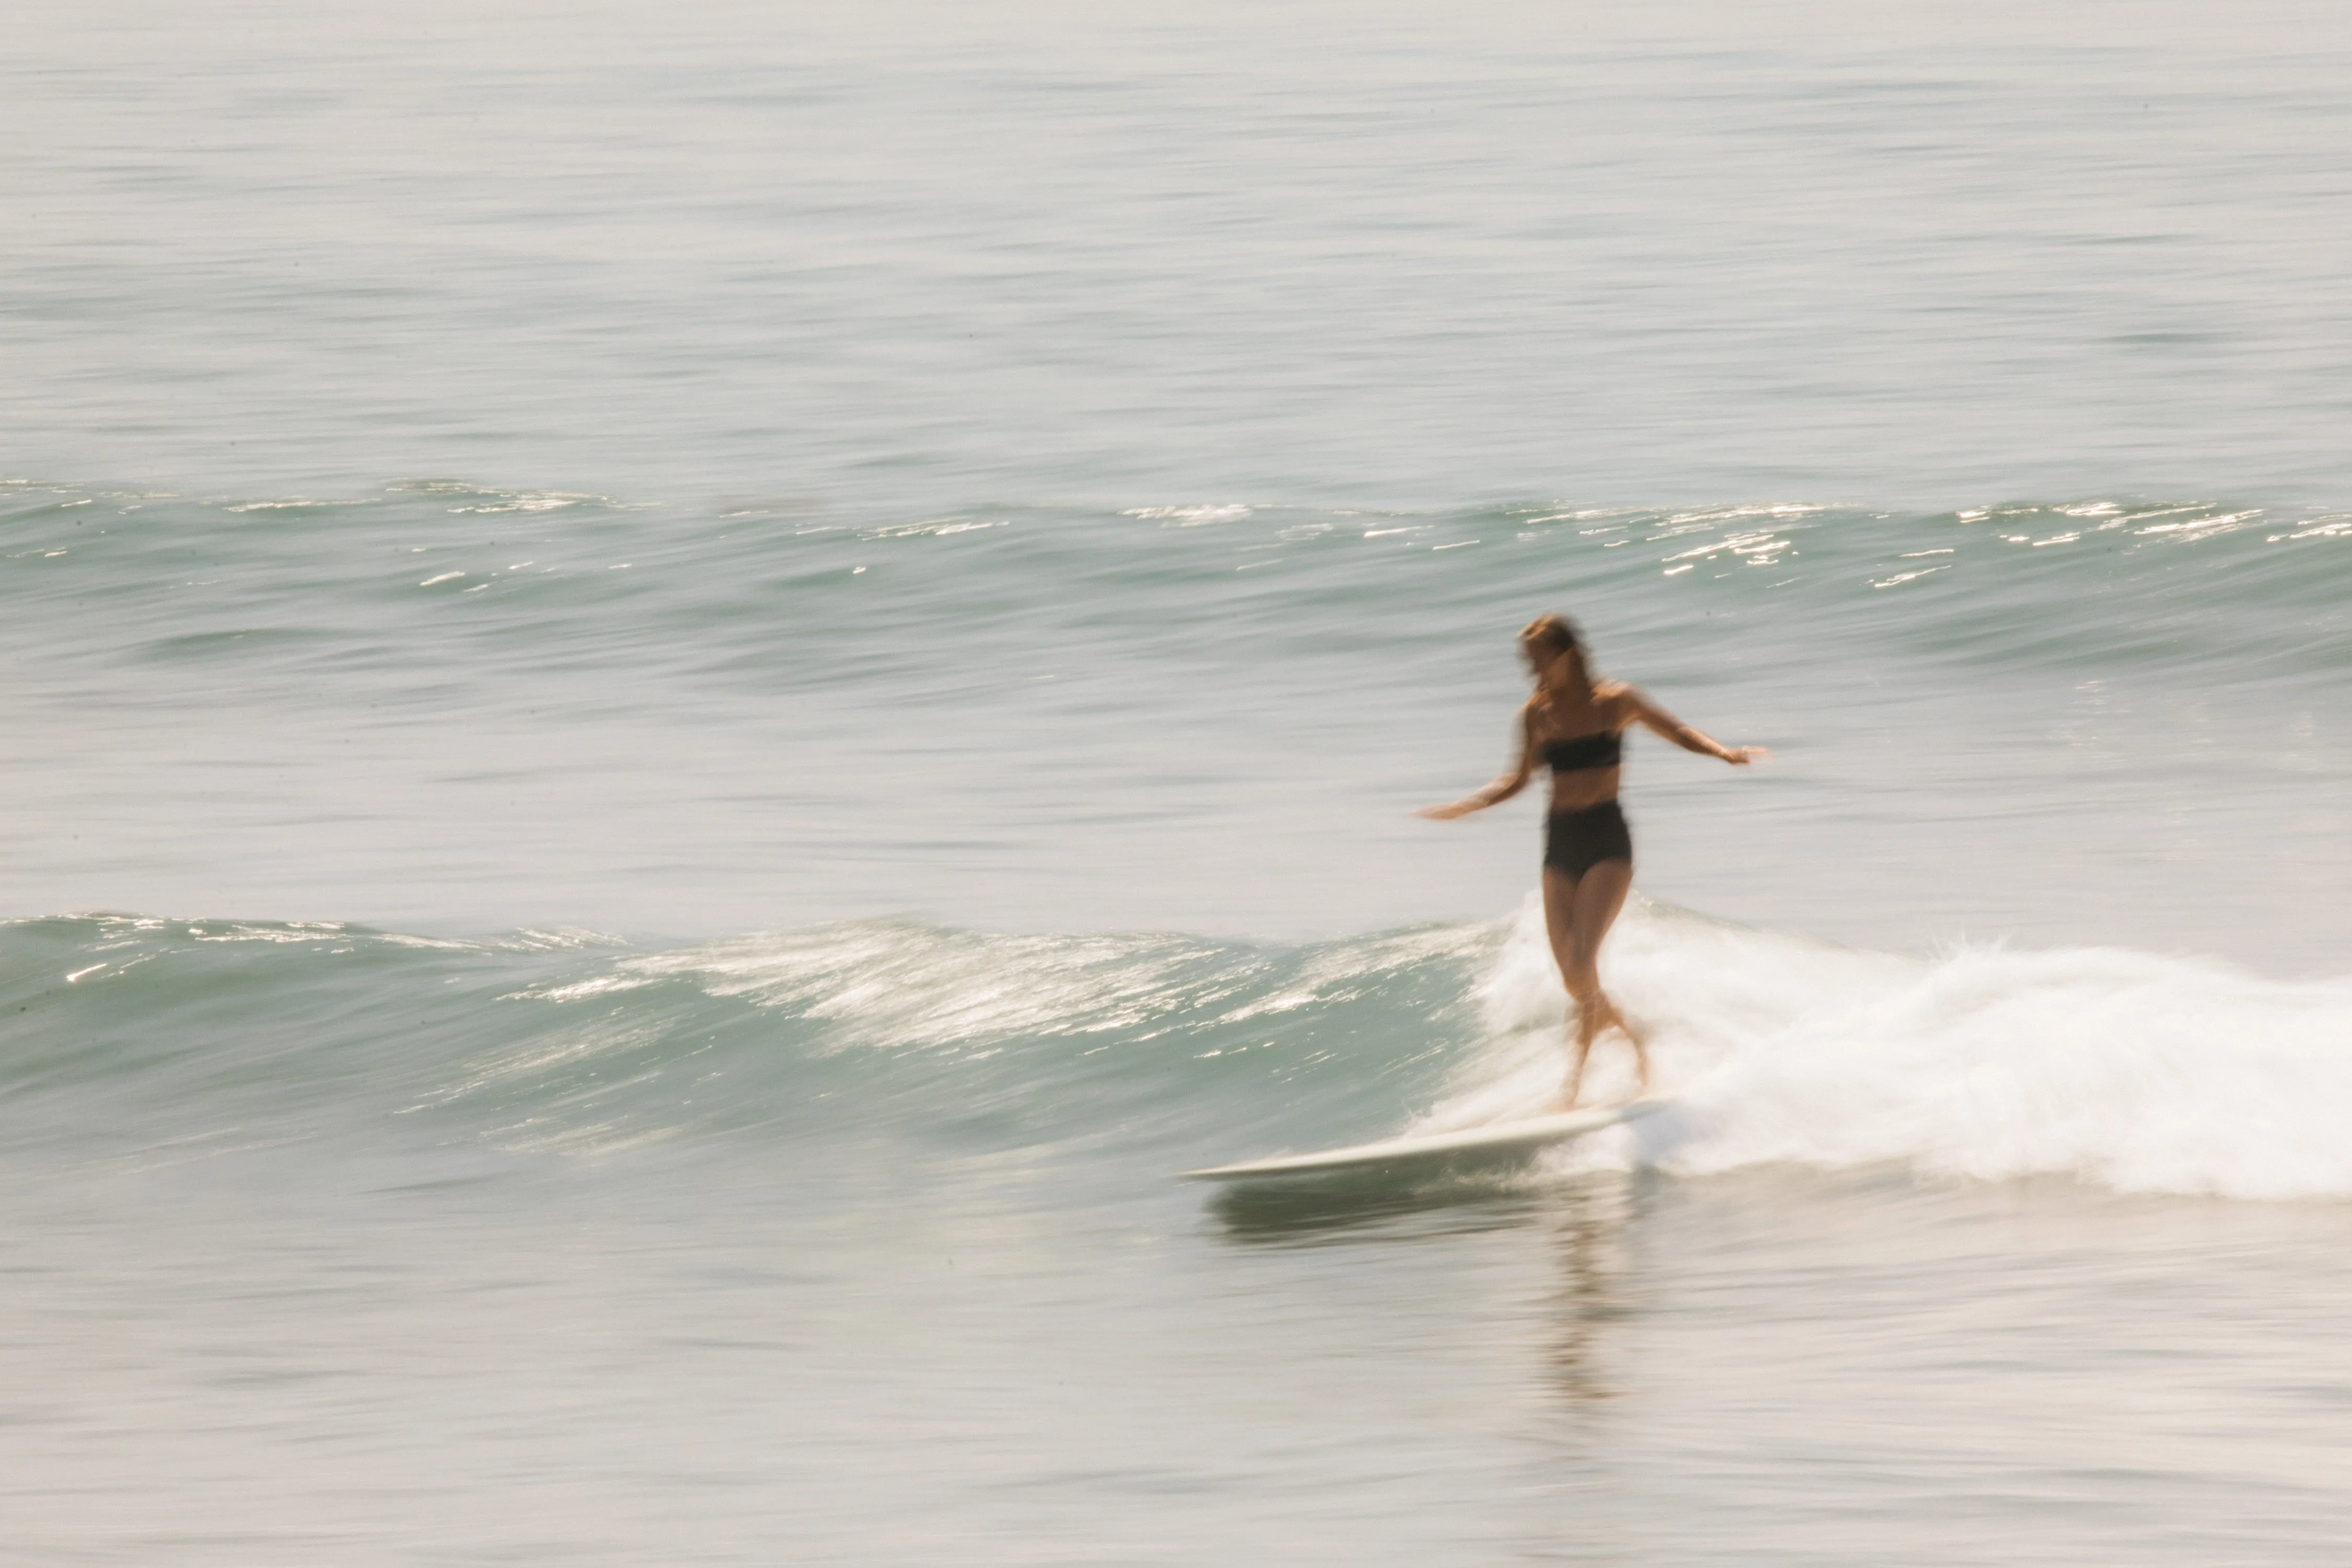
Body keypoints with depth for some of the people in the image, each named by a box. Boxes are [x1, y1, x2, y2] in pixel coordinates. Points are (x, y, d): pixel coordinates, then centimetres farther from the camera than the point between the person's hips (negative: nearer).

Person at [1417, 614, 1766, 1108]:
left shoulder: (1613, 702, -4)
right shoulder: (1536, 714, 8)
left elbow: (1676, 731, 3)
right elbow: (1519, 779, 20)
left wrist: (1725, 753, -14)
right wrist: (1465, 807, 9)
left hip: (1606, 842, -5)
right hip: (1560, 845, 5)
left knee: (1582, 961, -18)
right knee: (1571, 976, 0)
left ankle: (1575, 1078, -16)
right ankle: (1635, 1040, 25)